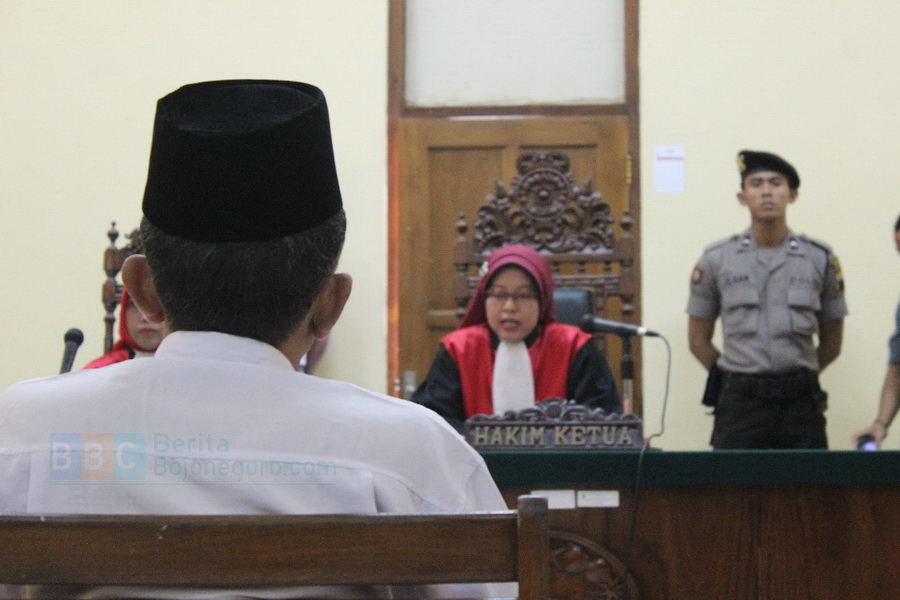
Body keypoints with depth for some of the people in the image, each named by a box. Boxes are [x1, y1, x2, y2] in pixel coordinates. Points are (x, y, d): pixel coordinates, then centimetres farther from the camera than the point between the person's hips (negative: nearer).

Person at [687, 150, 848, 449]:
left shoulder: (820, 259, 8)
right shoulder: (716, 259, 7)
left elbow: (831, 343, 15)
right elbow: (699, 340, 12)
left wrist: (798, 377, 10)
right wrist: (735, 378, 7)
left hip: (801, 402, 1)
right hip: (739, 402, -1)